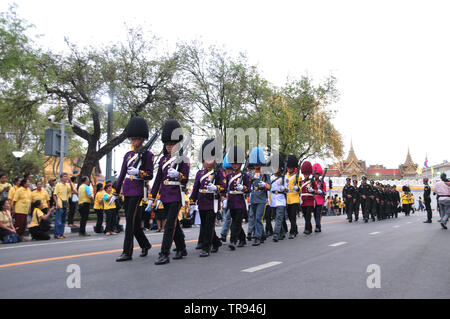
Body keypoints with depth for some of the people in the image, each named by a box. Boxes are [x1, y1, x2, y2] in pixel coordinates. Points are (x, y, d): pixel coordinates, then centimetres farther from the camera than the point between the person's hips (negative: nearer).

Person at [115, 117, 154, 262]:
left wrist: (139, 172, -24)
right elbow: (122, 175, 17)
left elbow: (150, 175, -5)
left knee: (131, 220, -8)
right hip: (127, 191, 7)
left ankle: (127, 252, -2)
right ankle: (145, 244, 29)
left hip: (138, 191, -7)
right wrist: (116, 193, 16)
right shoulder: (128, 155, 15)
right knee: (134, 221, 11)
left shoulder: (147, 154, -3)